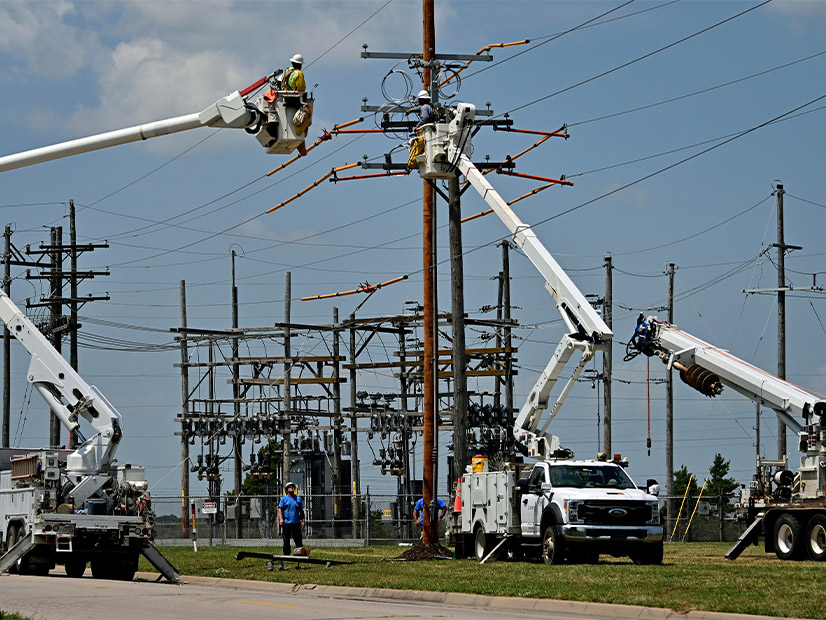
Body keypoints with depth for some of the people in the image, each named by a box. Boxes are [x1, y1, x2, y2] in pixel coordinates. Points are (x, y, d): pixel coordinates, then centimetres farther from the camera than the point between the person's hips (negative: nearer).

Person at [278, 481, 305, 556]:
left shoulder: (298, 499, 15)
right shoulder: (284, 499, 7)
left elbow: (301, 511, 18)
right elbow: (280, 509, -1)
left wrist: (303, 520, 8)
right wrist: (281, 519, -16)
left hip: (296, 522, 2)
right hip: (286, 522, -2)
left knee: (299, 541, -1)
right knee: (286, 540, 1)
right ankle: (286, 555, 5)